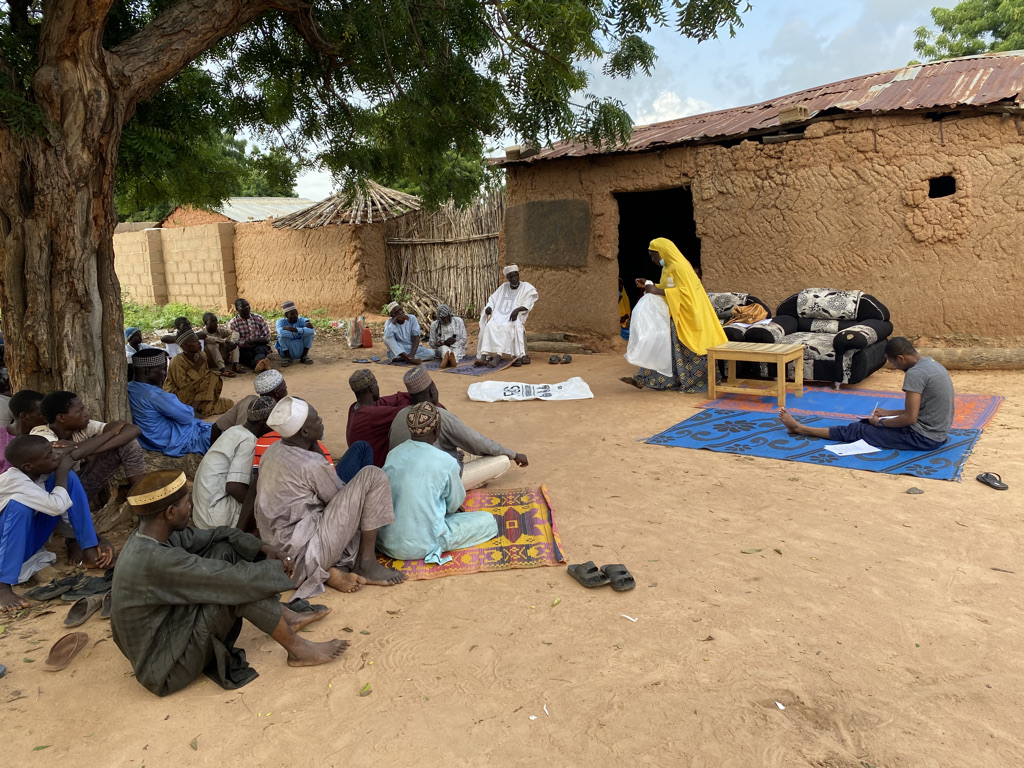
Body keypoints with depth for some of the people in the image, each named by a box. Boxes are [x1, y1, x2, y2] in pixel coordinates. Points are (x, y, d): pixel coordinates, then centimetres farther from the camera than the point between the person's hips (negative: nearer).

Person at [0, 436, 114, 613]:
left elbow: (67, 508, -3)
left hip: (30, 540, 7)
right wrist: (62, 470, -26)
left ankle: (90, 552, -10)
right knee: (20, 504, -37)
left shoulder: (42, 472, -10)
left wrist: (100, 539, -14)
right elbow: (58, 506, -41)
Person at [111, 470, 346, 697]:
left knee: (224, 551, 1)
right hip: (165, 671, -9)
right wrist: (277, 567, -11)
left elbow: (213, 536, 7)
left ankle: (289, 618, 10)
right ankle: (298, 650, -6)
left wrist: (265, 549, -5)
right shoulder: (157, 561, -32)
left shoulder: (149, 535, -4)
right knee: (238, 586, -24)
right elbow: (238, 579, -30)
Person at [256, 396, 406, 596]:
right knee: (372, 476, -12)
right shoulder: (311, 465, -21)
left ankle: (330, 571, 3)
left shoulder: (273, 451, 5)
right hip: (307, 552, -9)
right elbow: (342, 498, -3)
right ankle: (367, 564, -5)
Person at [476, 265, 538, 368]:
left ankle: (498, 357, -47)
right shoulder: (503, 287, 22)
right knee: (489, 326, -29)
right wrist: (488, 308, -3)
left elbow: (528, 304, -6)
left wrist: (518, 309, -26)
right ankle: (484, 356, -42)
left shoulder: (527, 288, 9)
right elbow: (492, 300, 20)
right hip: (499, 316, 4)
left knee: (505, 328, -37)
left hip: (513, 318, -4)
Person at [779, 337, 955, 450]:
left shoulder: (915, 373, -22)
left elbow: (910, 418, -23)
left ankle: (799, 428, 15)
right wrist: (888, 413, 15)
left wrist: (880, 422, -7)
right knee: (867, 422, 17)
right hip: (938, 433, 9)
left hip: (923, 438, -9)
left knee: (856, 430, 2)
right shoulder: (932, 364, 10)